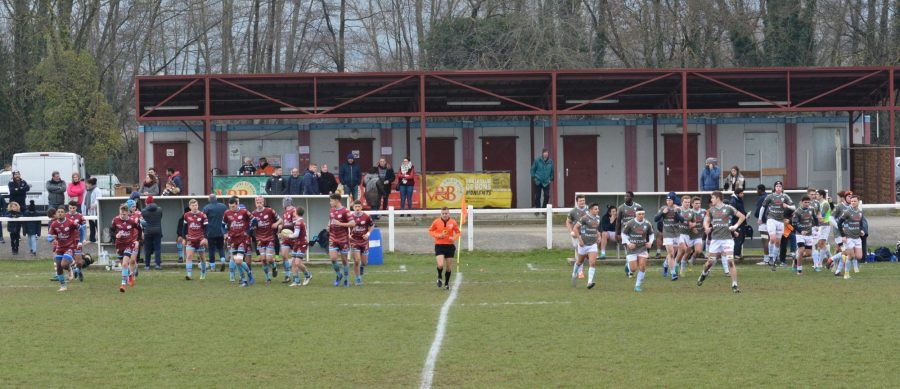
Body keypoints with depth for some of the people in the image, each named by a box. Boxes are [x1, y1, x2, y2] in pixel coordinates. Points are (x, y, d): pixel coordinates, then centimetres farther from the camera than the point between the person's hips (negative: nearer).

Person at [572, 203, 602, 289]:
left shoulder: (597, 218, 5)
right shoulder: (585, 218, -15)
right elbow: (575, 228, -14)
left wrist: (598, 235, 10)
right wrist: (579, 239, -18)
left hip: (593, 244, 4)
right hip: (584, 244, -4)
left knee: (592, 263, -13)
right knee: (580, 262, 14)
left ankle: (590, 282, -17)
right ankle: (574, 275, 42)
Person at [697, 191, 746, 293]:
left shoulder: (728, 208, -3)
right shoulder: (712, 210, 8)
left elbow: (742, 216, 4)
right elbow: (706, 220, 20)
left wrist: (736, 226, -8)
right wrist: (706, 227, -2)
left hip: (727, 239, -4)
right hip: (715, 239, 4)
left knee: (731, 261, -12)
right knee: (711, 261, 9)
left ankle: (734, 286, -9)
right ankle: (704, 274, 43)